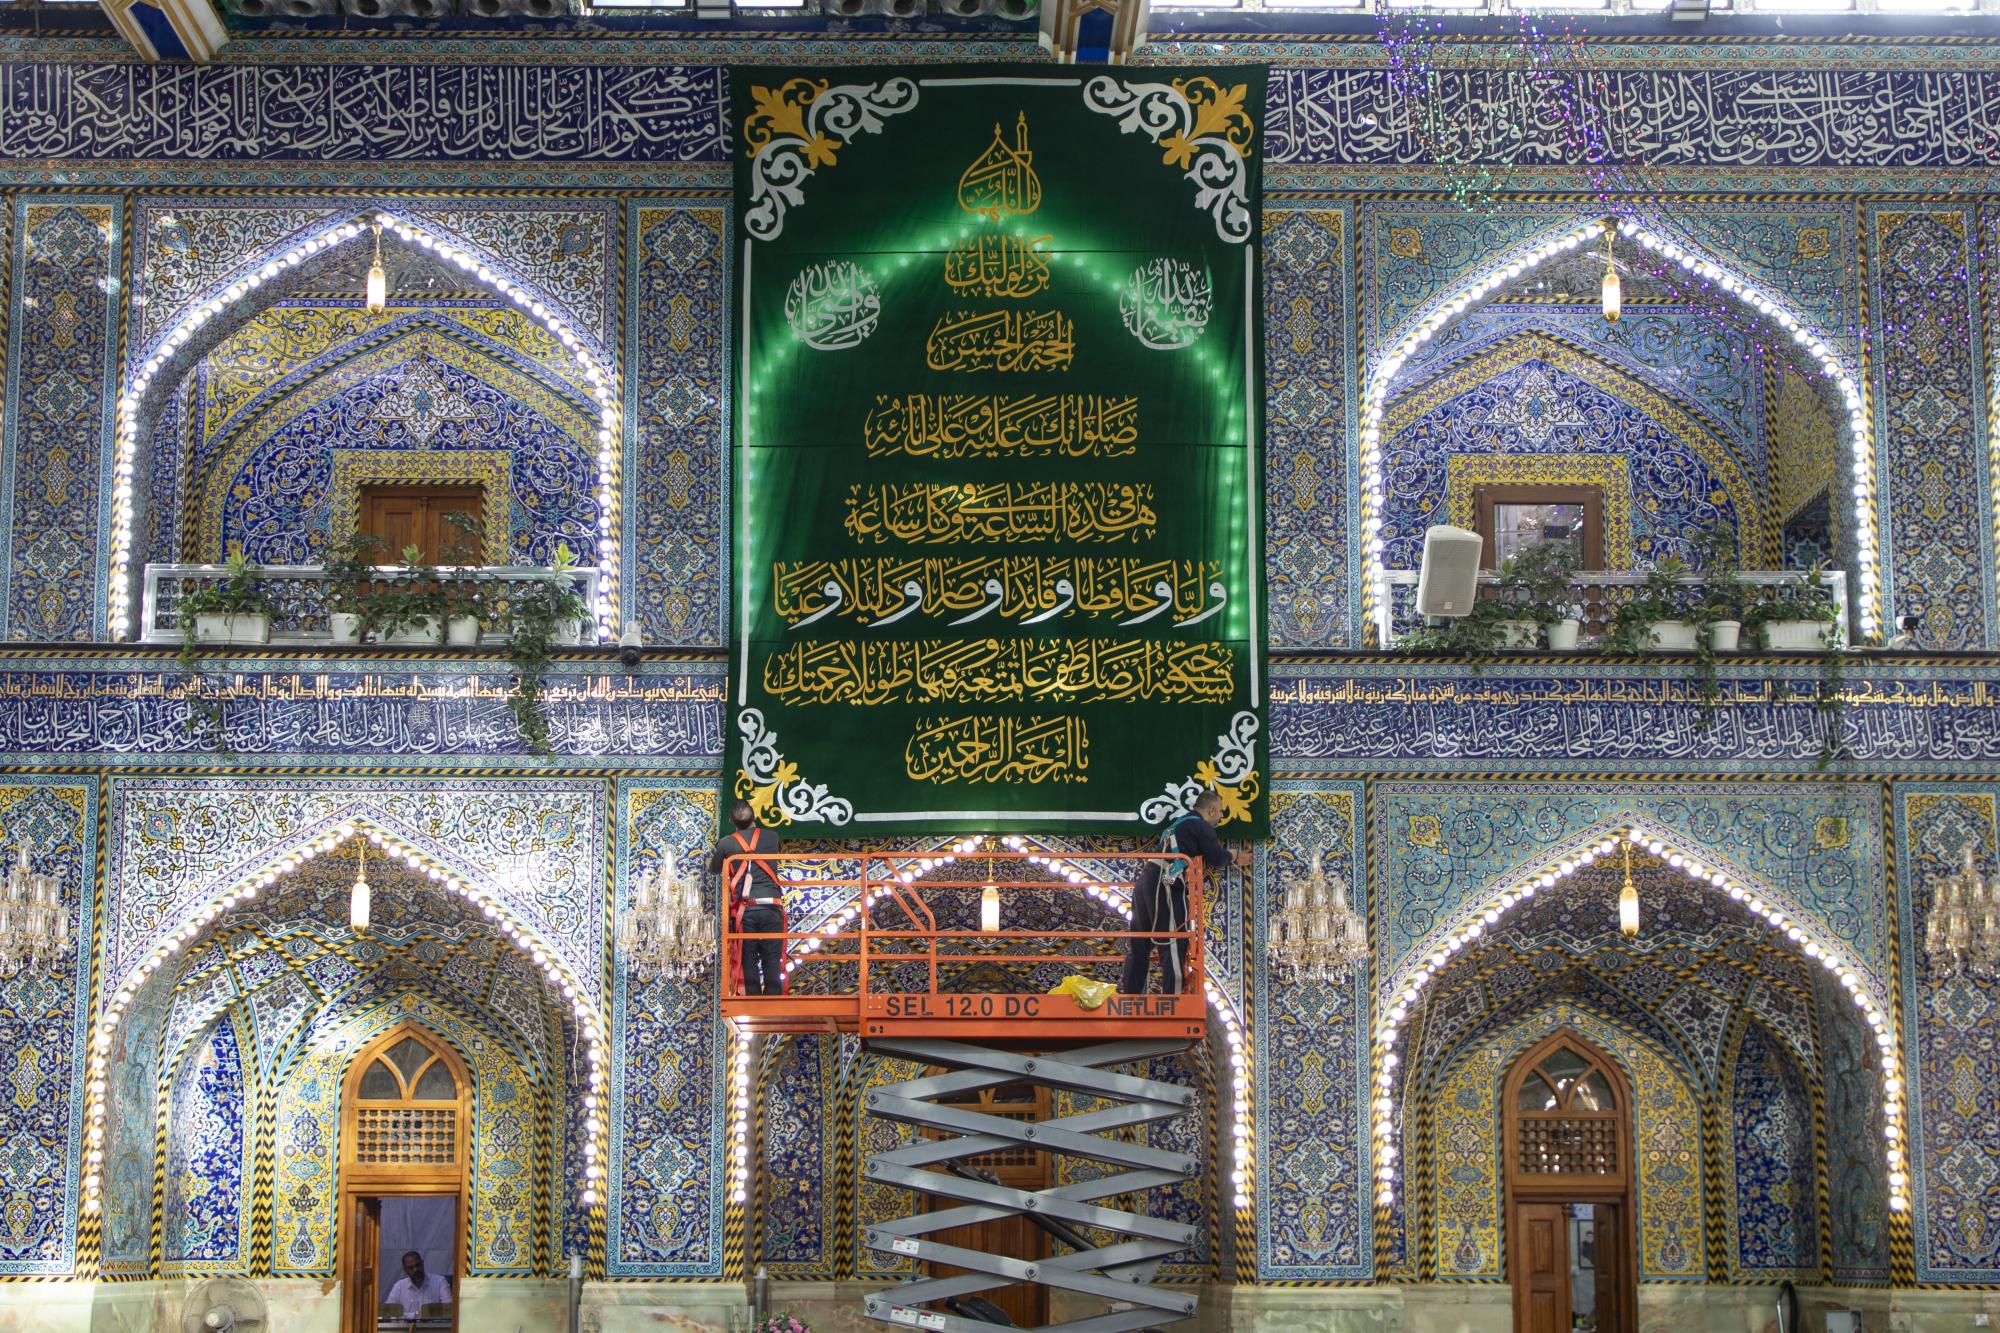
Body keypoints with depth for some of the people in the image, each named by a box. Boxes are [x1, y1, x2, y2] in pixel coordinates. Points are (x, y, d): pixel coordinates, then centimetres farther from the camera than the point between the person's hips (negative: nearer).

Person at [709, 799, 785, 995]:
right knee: (772, 961, 5)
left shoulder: (726, 843, 5)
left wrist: (710, 861, 49)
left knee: (748, 961, 4)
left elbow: (715, 869, 24)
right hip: (771, 905, 1)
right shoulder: (771, 837, 9)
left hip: (745, 908, -1)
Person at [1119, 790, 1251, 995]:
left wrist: (1233, 860, 38)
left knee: (1139, 945, 13)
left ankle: (1129, 994, 17)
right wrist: (1232, 858, 15)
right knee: (1174, 946, -6)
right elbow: (1217, 859, -6)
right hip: (1164, 887, -9)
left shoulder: (1179, 824, 28)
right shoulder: (1201, 827, -1)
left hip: (1144, 882, 9)